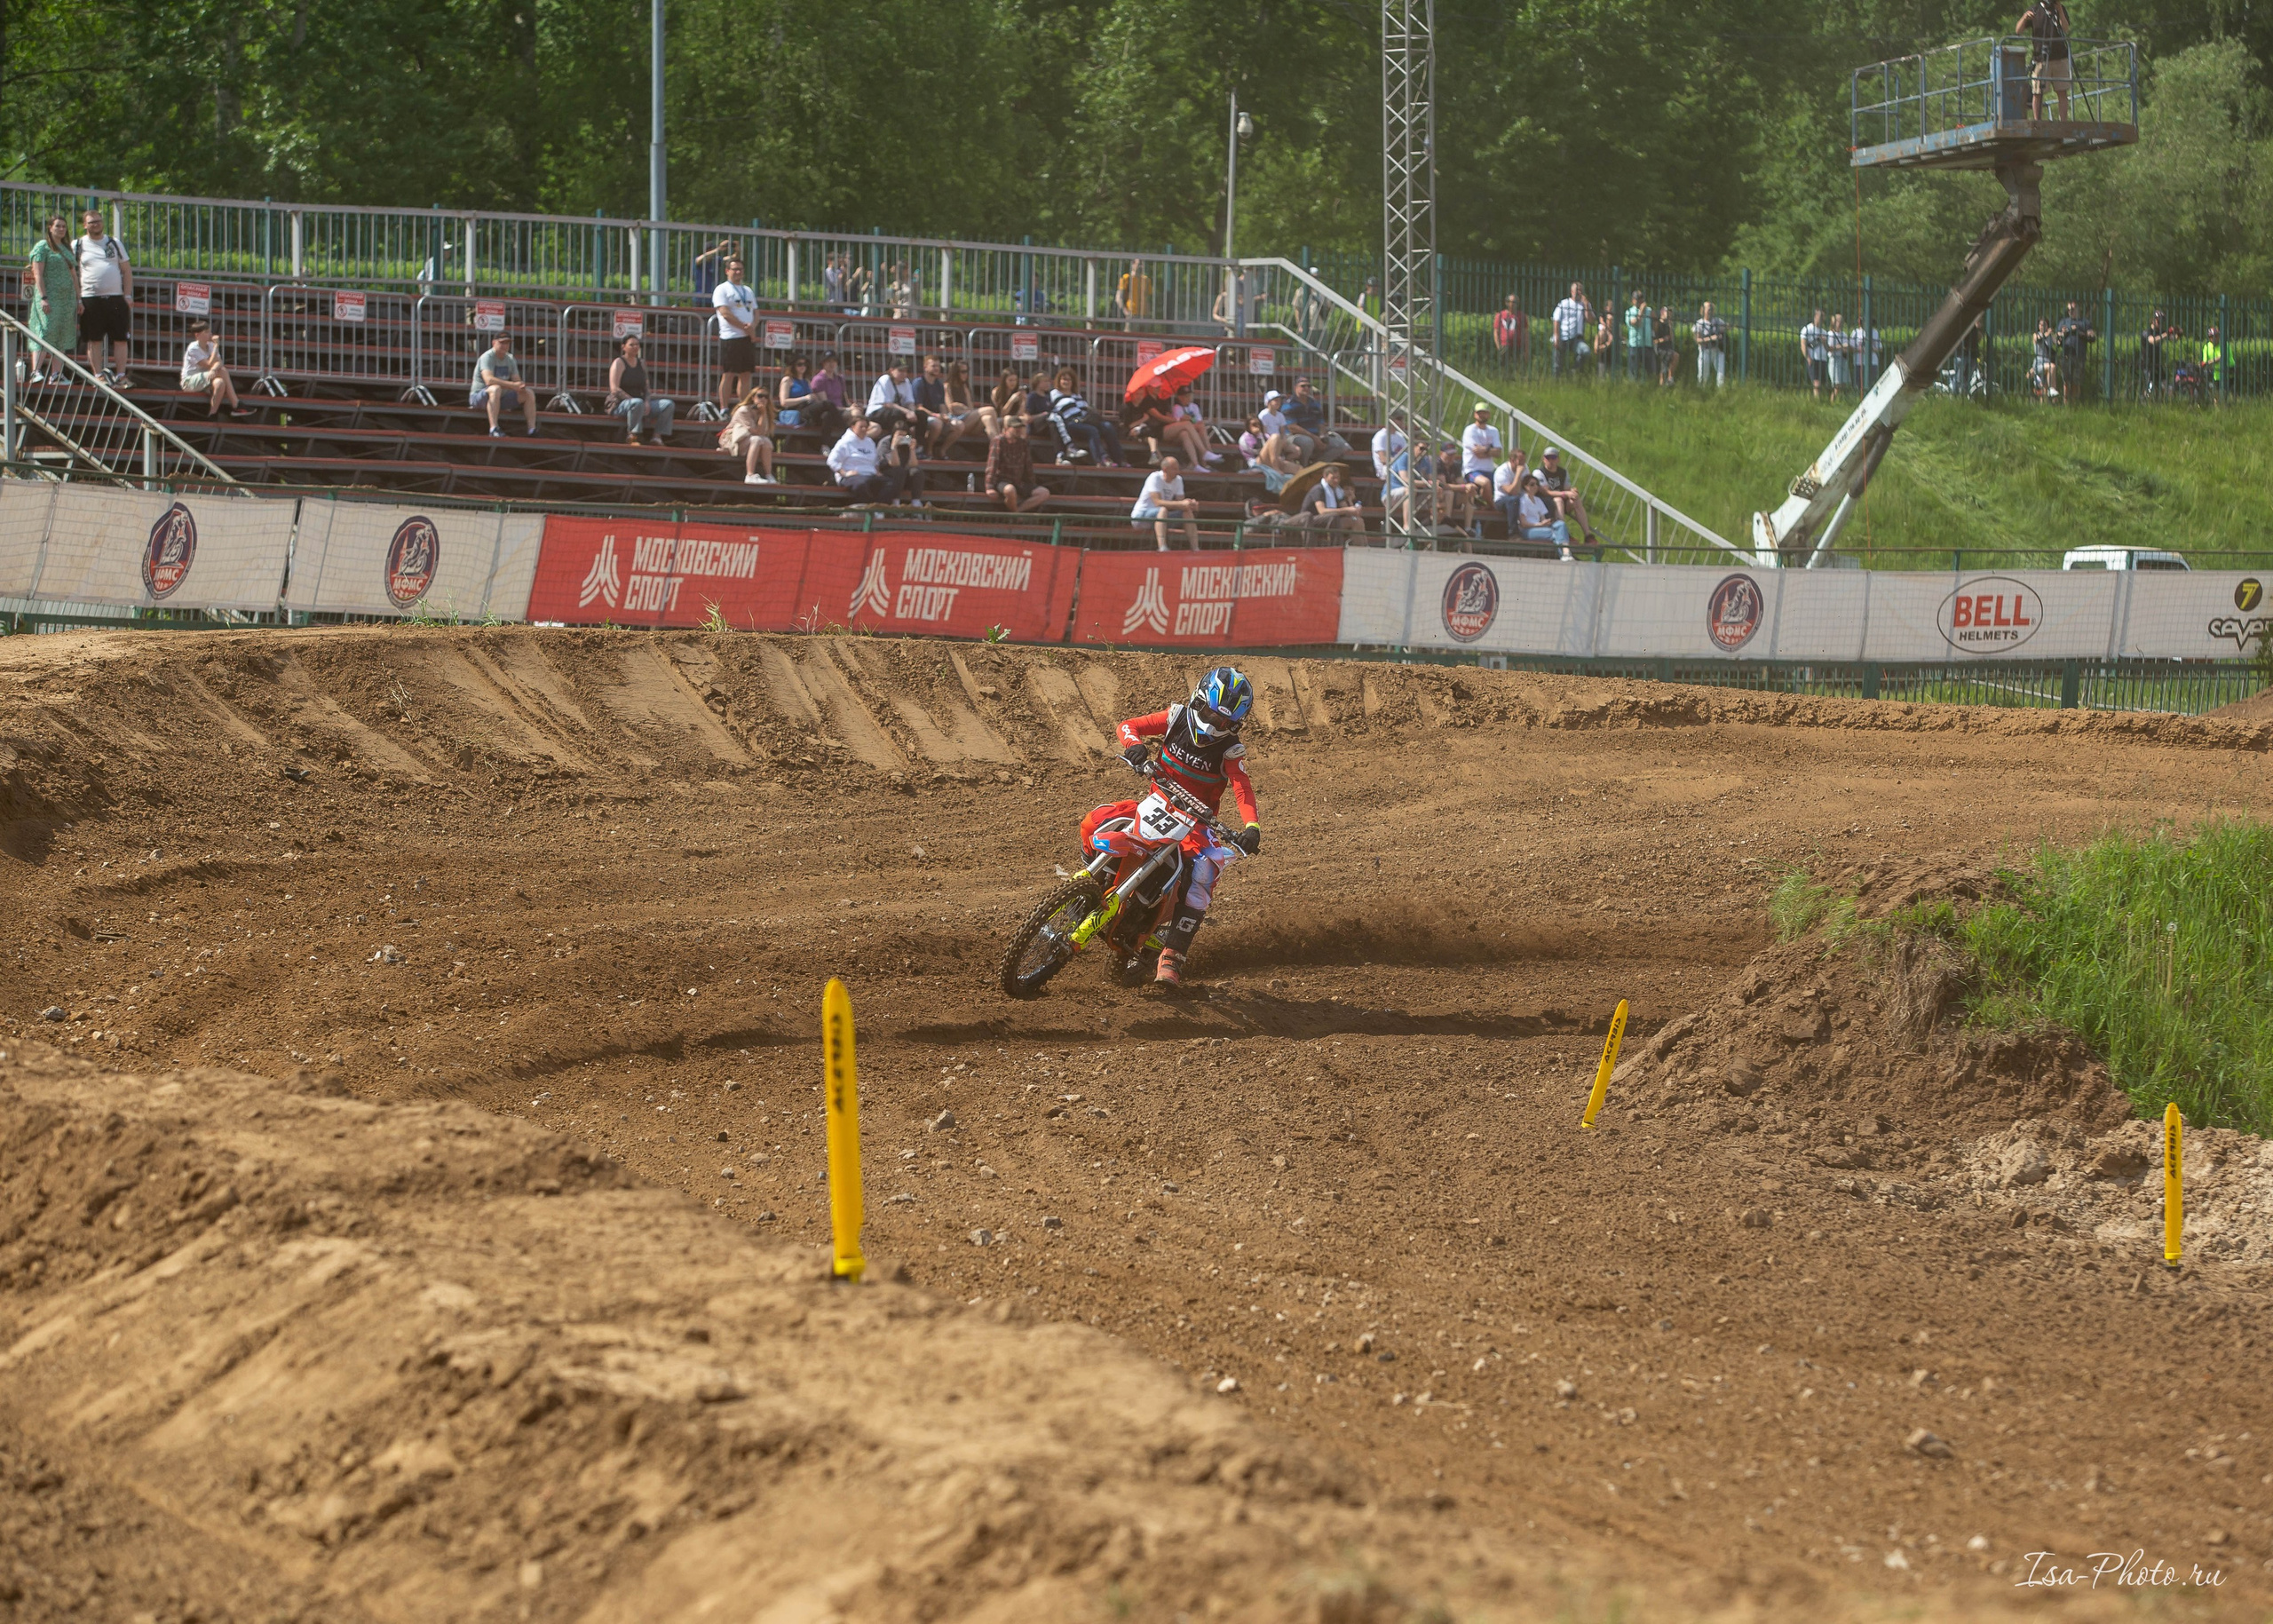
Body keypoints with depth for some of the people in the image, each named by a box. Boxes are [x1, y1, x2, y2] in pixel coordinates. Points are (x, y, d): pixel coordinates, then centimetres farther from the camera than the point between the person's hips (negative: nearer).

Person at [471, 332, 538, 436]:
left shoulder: (510, 359, 9)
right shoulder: (488, 357, -16)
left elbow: (517, 381, 6)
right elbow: (488, 380, -31)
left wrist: (521, 386, -21)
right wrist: (513, 385, -33)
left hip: (500, 399, 8)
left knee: (529, 393, 1)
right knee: (495, 388, -40)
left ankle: (532, 430, -4)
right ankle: (493, 429, -48)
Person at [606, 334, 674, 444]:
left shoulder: (641, 364, 16)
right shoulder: (619, 363, -4)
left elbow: (646, 388, 15)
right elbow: (614, 389, -15)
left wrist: (647, 402, -6)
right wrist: (632, 399, -21)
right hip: (619, 404, -7)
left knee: (668, 404, -10)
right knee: (637, 403, -42)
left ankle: (657, 436, -18)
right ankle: (632, 436, -31)